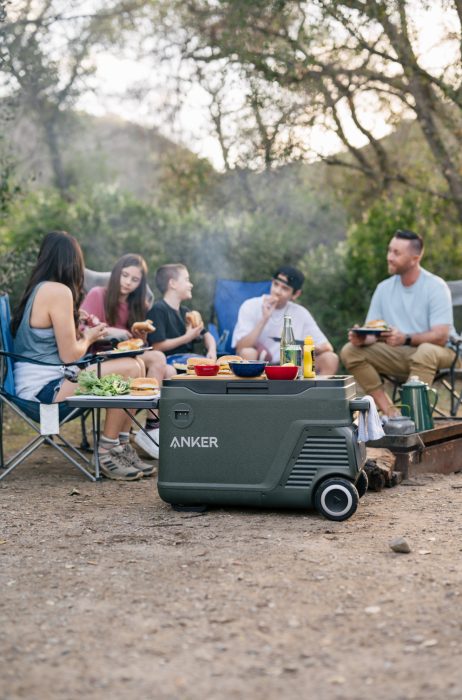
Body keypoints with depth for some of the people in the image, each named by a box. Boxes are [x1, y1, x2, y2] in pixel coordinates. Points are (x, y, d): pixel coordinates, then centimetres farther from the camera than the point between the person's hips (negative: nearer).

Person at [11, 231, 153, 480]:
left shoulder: (37, 289, 15)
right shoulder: (59, 291, -15)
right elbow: (69, 355, -16)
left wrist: (79, 330, 22)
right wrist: (88, 338, 3)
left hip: (38, 383, 10)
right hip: (45, 388, -10)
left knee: (135, 365, 5)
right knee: (130, 370, -16)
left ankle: (121, 448, 8)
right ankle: (106, 454, -5)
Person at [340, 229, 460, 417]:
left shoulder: (436, 287, -11)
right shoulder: (384, 288, 5)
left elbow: (440, 336, -20)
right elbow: (372, 331, 3)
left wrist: (406, 338, -37)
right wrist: (362, 339, -23)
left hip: (436, 352, -5)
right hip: (398, 355, 5)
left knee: (426, 352, -40)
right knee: (350, 351, -14)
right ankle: (390, 411, -20)